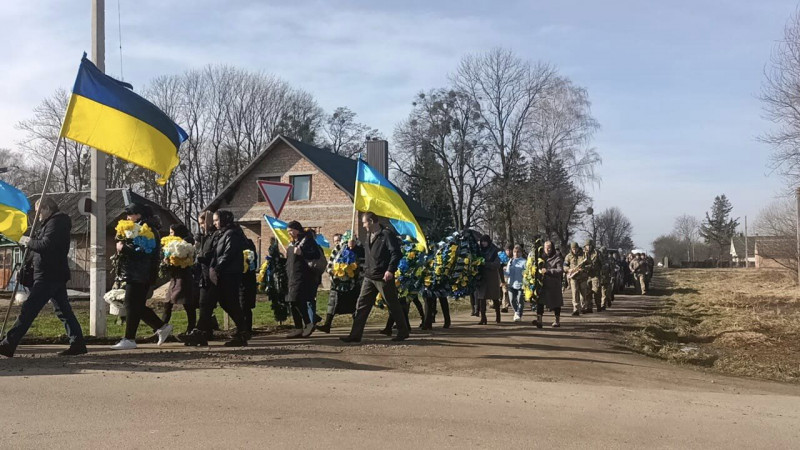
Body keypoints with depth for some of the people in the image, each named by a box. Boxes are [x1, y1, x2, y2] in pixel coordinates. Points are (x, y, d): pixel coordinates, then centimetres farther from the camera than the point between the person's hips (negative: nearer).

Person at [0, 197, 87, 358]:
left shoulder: (55, 222, -12)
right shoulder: (55, 222, 21)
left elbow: (46, 245, -24)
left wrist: (29, 242, -9)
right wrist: (30, 243, 8)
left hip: (48, 276, -11)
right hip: (55, 275, 11)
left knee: (29, 309, -8)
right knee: (63, 310, 9)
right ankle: (78, 343, 9)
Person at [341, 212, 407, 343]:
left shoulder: (387, 234, -12)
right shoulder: (369, 235, 15)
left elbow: (396, 253, -19)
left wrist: (390, 270, -25)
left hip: (383, 277, -8)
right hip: (369, 277, 8)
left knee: (393, 305, 4)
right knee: (361, 305, 3)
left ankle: (403, 332, 19)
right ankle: (355, 334, 6)